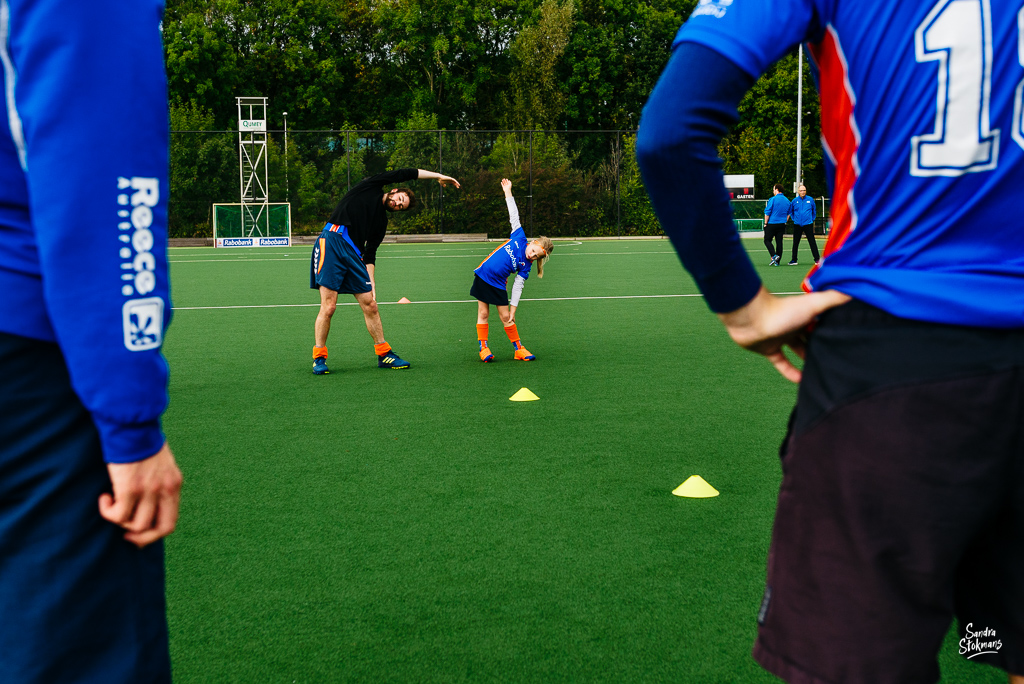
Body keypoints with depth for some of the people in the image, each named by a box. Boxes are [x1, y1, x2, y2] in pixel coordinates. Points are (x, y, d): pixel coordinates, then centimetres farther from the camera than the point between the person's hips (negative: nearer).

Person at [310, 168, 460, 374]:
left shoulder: (381, 223, 18)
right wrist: (438, 176, 12)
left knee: (370, 305, 4)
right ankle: (319, 357, 4)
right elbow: (404, 174, 5)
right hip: (331, 242, -6)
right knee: (328, 306, -9)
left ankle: (384, 354, 17)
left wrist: (371, 283, 0)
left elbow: (370, 255, 13)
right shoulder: (371, 186, 8)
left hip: (354, 253, 6)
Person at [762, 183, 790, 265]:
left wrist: (766, 223, -1)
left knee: (767, 240, 4)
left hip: (772, 224, -6)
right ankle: (777, 261, 7)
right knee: (779, 242, 7)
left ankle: (774, 256, -16)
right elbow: (788, 214, 17)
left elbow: (767, 213, -10)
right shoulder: (787, 200, 9)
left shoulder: (773, 199, -11)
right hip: (782, 224, 6)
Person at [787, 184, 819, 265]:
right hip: (797, 225, 2)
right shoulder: (794, 201, 3)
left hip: (808, 224, -2)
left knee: (812, 242, -3)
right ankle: (794, 260, 14)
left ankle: (817, 259, 0)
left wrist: (812, 219, 7)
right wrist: (794, 219, 8)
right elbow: (790, 211, 17)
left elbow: (814, 210, 14)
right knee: (795, 243, 6)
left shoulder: (810, 200, 1)